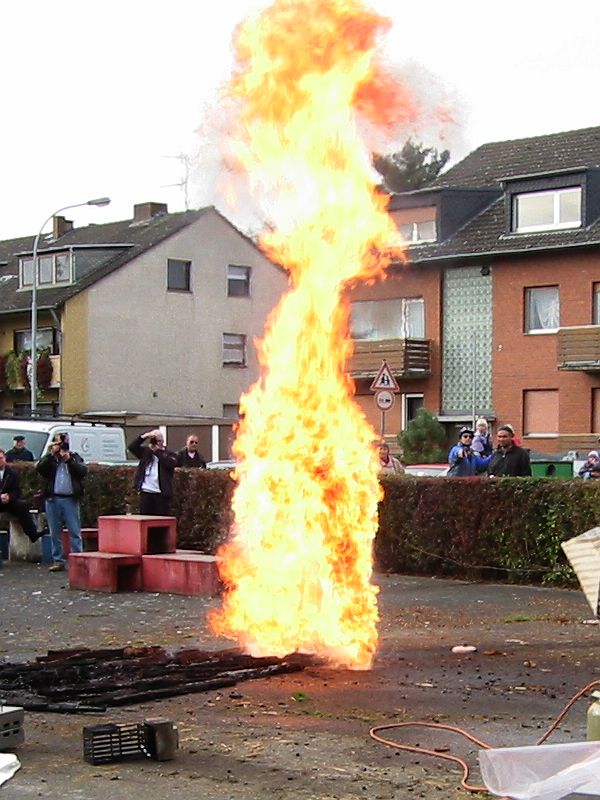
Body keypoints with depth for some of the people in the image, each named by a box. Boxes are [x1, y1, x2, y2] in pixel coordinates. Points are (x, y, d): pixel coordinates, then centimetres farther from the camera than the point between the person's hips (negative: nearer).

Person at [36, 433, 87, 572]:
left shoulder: (75, 457, 11)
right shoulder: (49, 458, 11)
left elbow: (83, 470, -4)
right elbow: (39, 468, -8)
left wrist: (69, 459, -13)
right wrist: (52, 454, -13)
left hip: (70, 499, -1)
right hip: (53, 499, 1)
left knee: (75, 532, -4)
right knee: (55, 533, 6)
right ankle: (58, 561, 11)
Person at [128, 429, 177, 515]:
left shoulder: (170, 454, 7)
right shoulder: (145, 451, 15)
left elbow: (171, 463, -13)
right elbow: (131, 447, 3)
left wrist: (157, 451, -11)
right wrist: (144, 437, -8)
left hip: (162, 493, -3)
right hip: (145, 492, 3)